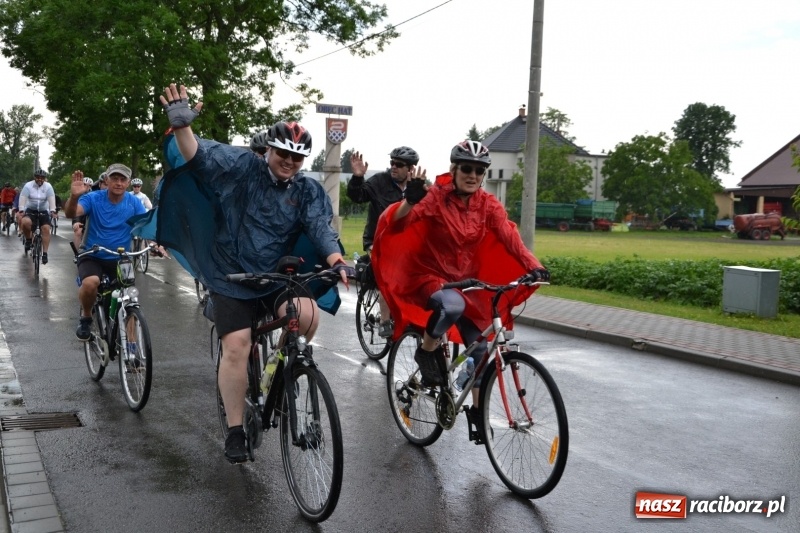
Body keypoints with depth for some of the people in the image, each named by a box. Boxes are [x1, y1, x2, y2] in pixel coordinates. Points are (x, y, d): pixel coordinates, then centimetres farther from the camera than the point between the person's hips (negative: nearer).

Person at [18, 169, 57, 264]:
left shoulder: (48, 186, -7)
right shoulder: (28, 185, -9)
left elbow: (51, 199, -18)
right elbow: (22, 198, -18)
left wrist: (52, 211, -32)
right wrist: (21, 211, -31)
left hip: (44, 211, 1)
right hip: (30, 210, -1)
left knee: (46, 229, -16)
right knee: (25, 222, -31)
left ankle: (44, 253, -12)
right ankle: (28, 240, -3)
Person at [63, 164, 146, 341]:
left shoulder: (134, 202, -4)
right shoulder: (93, 198, -10)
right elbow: (71, 214, -26)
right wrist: (74, 196, -48)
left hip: (120, 259, 2)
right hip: (92, 256, -2)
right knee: (90, 283, -32)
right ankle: (85, 317, -1)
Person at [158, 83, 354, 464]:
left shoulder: (309, 192, 3)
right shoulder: (243, 168, -4)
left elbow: (321, 229, -11)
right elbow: (200, 155, -17)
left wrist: (337, 261, -31)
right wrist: (182, 126, -37)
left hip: (278, 279, 2)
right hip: (232, 278, -2)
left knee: (308, 315, -26)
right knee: (236, 347, -11)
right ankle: (235, 430, 4)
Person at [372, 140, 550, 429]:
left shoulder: (489, 204, -3)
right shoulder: (436, 196, -15)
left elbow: (509, 236, -16)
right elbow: (395, 224, -28)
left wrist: (533, 266, -33)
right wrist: (410, 201, -49)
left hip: (467, 281, 5)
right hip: (430, 276, -4)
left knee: (481, 350, 2)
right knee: (453, 305, -38)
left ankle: (477, 410, 24)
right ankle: (427, 352, -9)